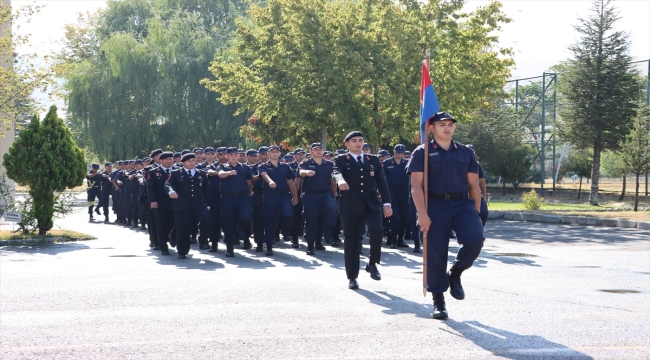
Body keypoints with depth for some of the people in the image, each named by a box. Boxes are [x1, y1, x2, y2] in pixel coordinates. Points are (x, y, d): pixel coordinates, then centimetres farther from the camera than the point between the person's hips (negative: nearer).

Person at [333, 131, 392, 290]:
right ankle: (352, 277, 11)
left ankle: (372, 264, 2)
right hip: (350, 206, -1)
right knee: (351, 240, 1)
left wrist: (387, 203, -4)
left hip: (371, 204, 1)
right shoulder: (341, 160, 5)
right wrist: (340, 181, -41)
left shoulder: (373, 160, 13)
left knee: (376, 231, -21)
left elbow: (381, 181, 7)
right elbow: (336, 173, -16)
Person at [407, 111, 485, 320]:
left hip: (462, 204, 2)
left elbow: (474, 184, 13)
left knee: (475, 238, -22)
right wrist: (422, 214, -17)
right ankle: (438, 301, 11)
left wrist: (476, 212, 6)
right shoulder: (422, 153, 1)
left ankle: (455, 273, 5)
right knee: (436, 253, -1)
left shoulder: (465, 153, 12)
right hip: (435, 205, -2)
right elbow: (416, 185, -7)